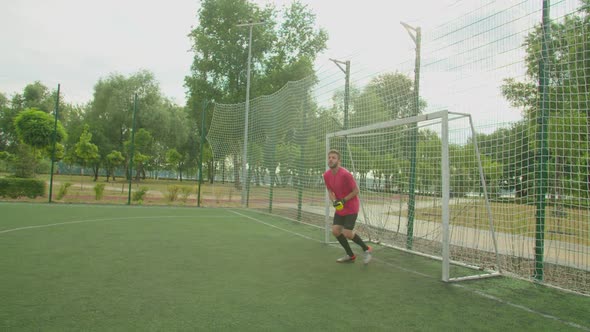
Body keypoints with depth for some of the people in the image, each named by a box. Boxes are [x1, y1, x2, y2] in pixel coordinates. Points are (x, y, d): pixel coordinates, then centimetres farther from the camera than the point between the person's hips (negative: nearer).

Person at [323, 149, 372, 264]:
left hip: (351, 207, -7)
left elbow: (356, 191, -16)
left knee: (347, 234, -10)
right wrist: (334, 201, -12)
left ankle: (367, 249, 17)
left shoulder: (345, 174, -24)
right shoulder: (326, 175, -3)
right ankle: (350, 255, 20)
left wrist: (344, 200, -22)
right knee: (335, 231, 2)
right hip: (340, 208, 7)